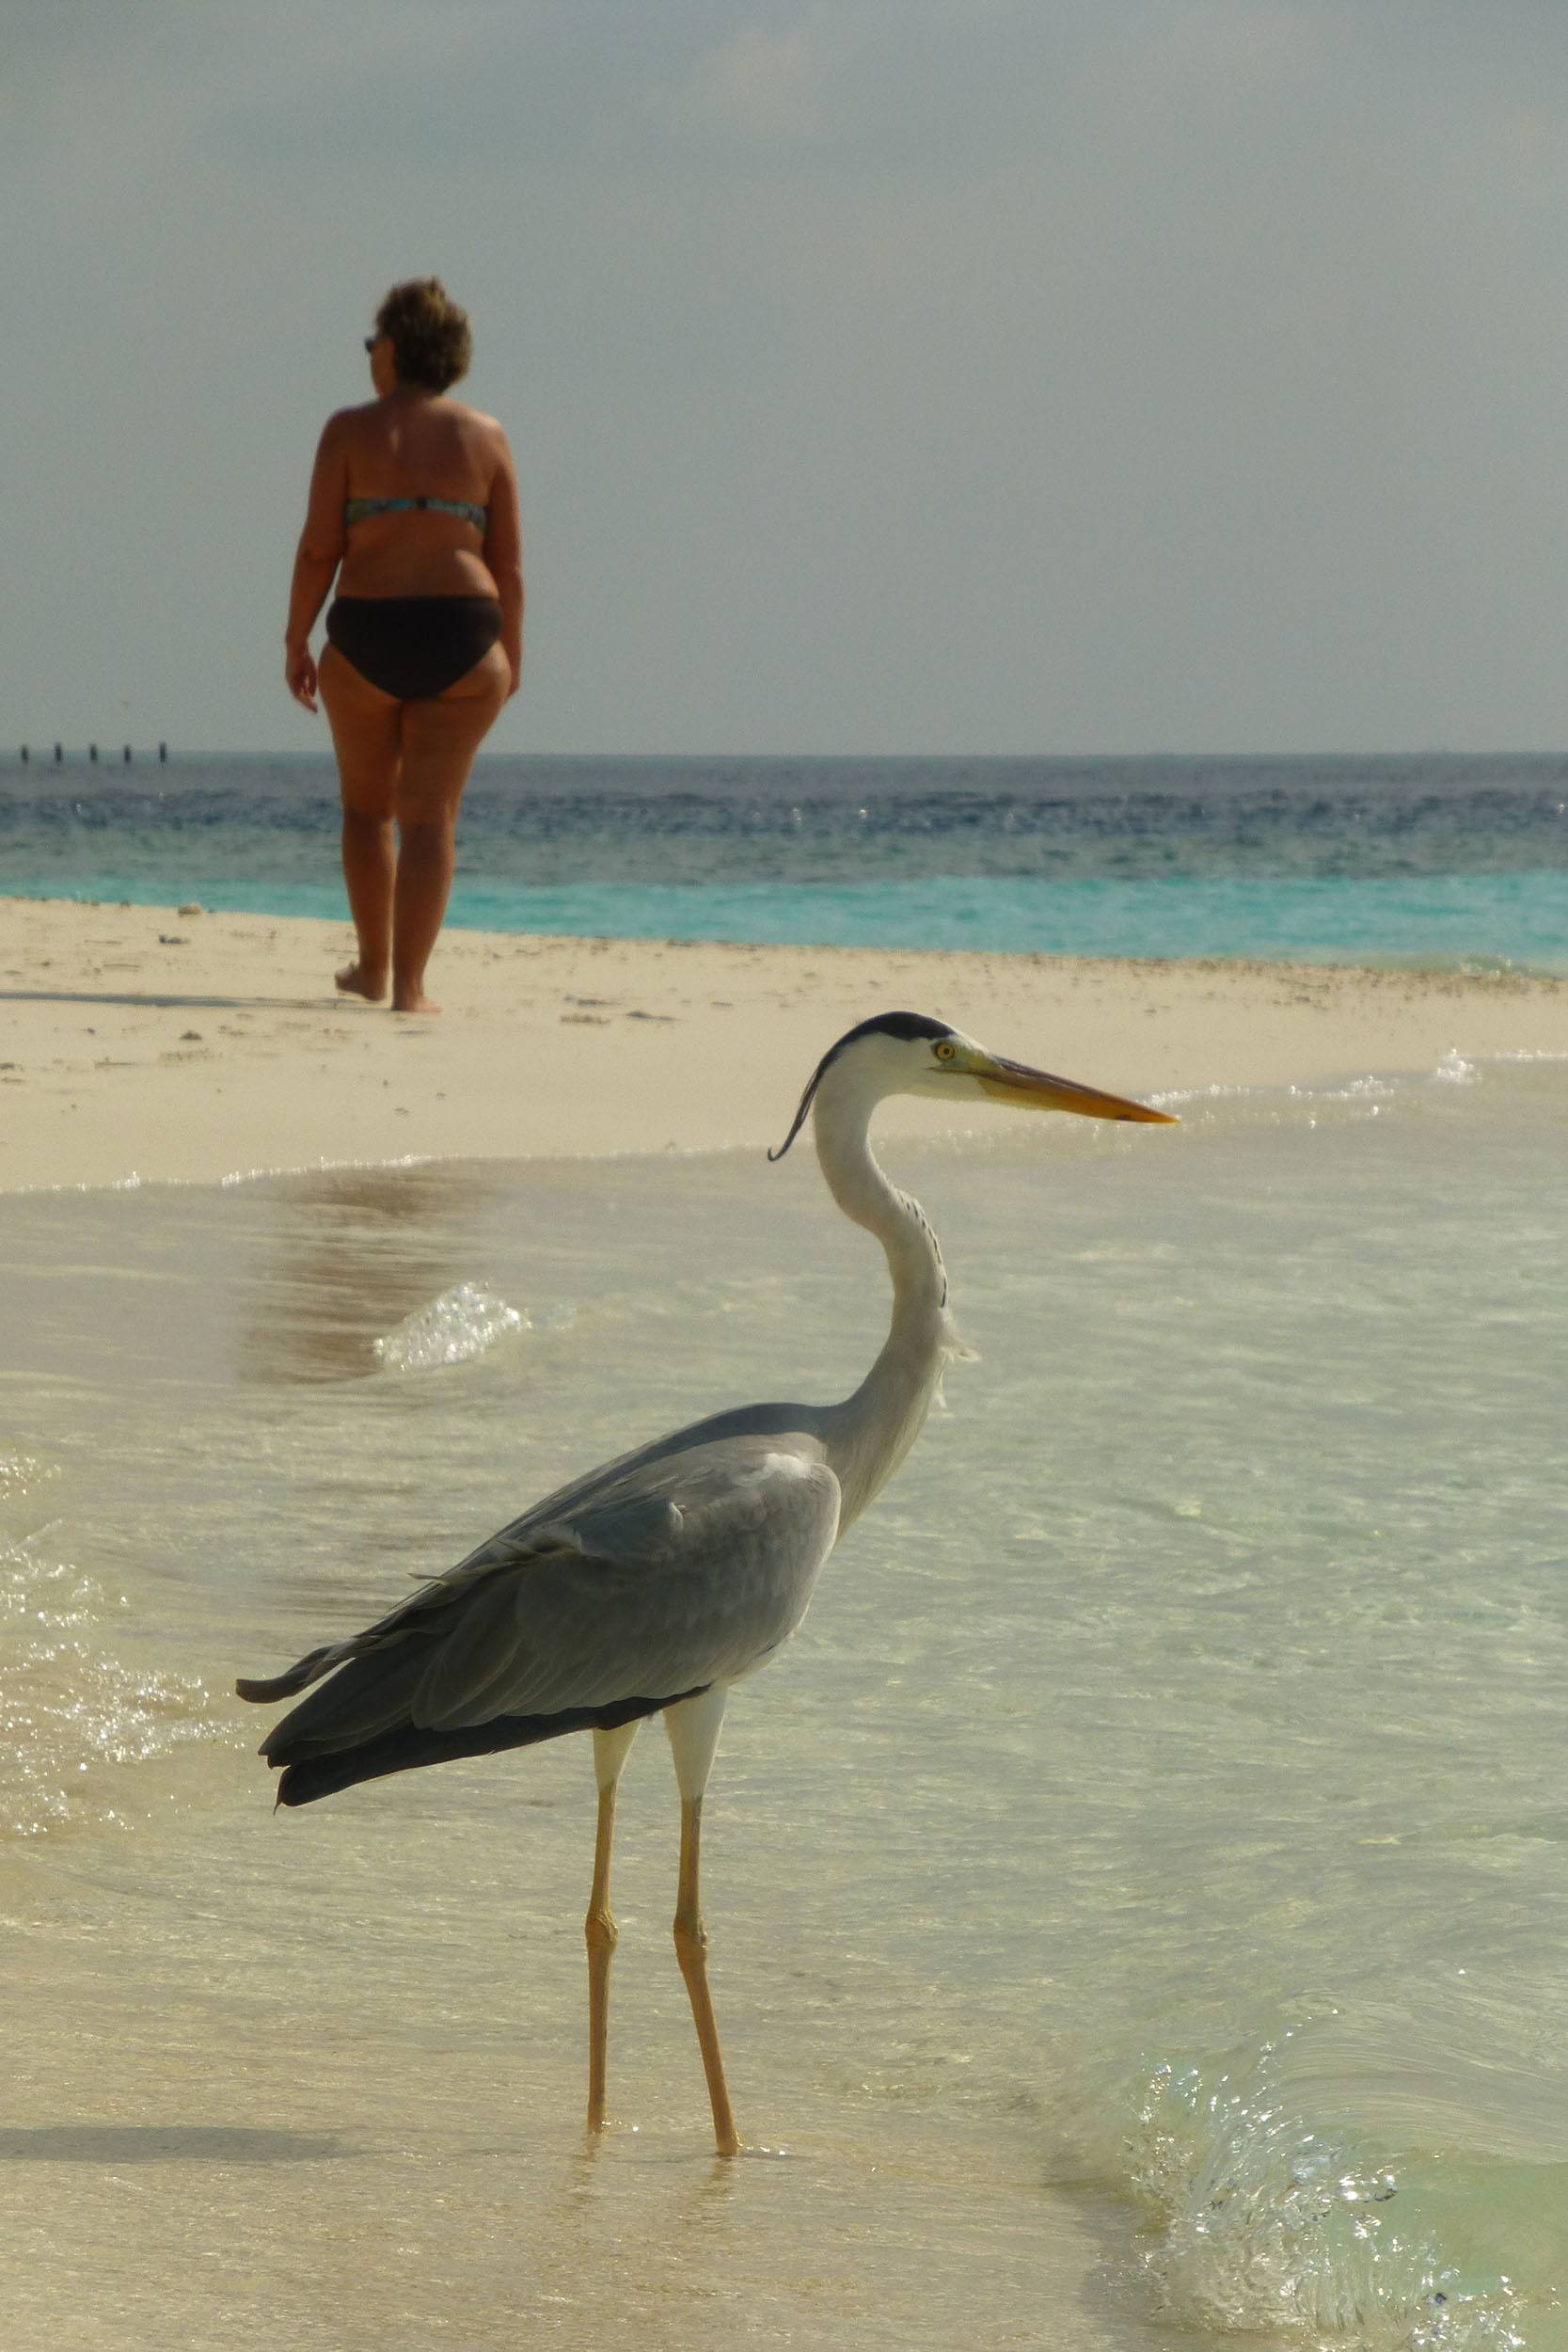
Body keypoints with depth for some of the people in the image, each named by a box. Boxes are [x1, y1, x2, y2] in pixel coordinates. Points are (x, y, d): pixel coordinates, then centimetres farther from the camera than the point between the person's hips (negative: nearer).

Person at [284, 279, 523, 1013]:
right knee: (429, 815, 2)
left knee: (366, 806, 19)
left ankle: (374, 966, 25)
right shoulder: (484, 437, 4)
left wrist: (295, 642, 4)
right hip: (461, 638, 1)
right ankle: (408, 987, -5)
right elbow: (508, 562, 3)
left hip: (364, 636, -1)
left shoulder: (350, 431, -1)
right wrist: (511, 653, 12)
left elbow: (319, 547, -4)